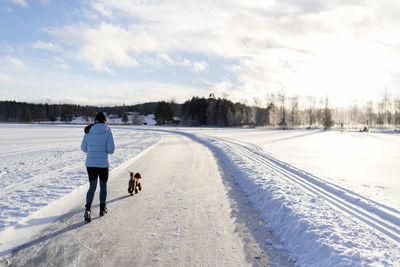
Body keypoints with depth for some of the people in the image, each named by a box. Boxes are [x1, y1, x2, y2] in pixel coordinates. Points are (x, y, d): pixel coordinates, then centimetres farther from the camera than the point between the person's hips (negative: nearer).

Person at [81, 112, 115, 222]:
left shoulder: (88, 131, 1)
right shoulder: (107, 132, -9)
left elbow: (84, 148, 6)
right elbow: (111, 149, -15)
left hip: (90, 163, 3)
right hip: (103, 164, -2)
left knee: (92, 187, 10)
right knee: (103, 186, 17)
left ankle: (87, 209, -9)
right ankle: (102, 209, 28)